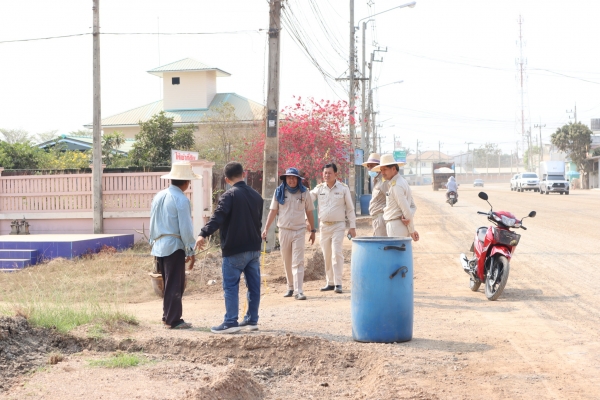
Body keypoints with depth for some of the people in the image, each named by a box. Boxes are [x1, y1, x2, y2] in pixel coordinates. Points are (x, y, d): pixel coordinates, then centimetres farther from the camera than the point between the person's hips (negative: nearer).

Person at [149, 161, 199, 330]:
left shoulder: (159, 196, 10)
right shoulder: (181, 199, -13)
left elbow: (152, 222, 15)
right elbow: (185, 228, -14)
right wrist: (190, 251, -7)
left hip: (159, 246, 8)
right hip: (174, 246, -8)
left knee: (168, 283, 17)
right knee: (175, 284, -1)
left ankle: (168, 316, 22)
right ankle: (174, 320, 1)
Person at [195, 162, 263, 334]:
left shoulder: (229, 195, -11)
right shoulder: (256, 196, 11)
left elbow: (218, 217, -25)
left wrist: (204, 234, -33)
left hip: (234, 250, -7)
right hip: (254, 248, 7)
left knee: (231, 287, -2)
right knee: (254, 286, 10)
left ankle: (230, 323, -3)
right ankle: (252, 320, 15)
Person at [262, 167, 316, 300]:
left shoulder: (304, 193, 1)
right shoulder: (279, 192, 2)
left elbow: (309, 213, 7)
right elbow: (273, 211, 1)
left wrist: (313, 230, 7)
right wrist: (266, 228, -6)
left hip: (299, 231, -2)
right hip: (284, 231, 2)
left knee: (298, 262, -9)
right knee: (287, 262, 11)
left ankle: (299, 291, -14)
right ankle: (290, 288, 24)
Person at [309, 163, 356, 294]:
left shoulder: (343, 188, -1)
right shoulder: (319, 188, 5)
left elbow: (350, 208, 2)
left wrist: (352, 226, -1)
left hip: (338, 225, -3)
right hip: (323, 225, 3)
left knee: (336, 253, -13)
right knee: (327, 255, 8)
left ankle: (338, 283, -10)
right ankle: (330, 282, 17)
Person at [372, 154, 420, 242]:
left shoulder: (396, 185, -16)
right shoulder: (402, 181, 17)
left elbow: (406, 209, -17)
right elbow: (413, 206, 17)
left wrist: (412, 231, -11)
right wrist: (409, 217, -1)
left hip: (396, 226, -10)